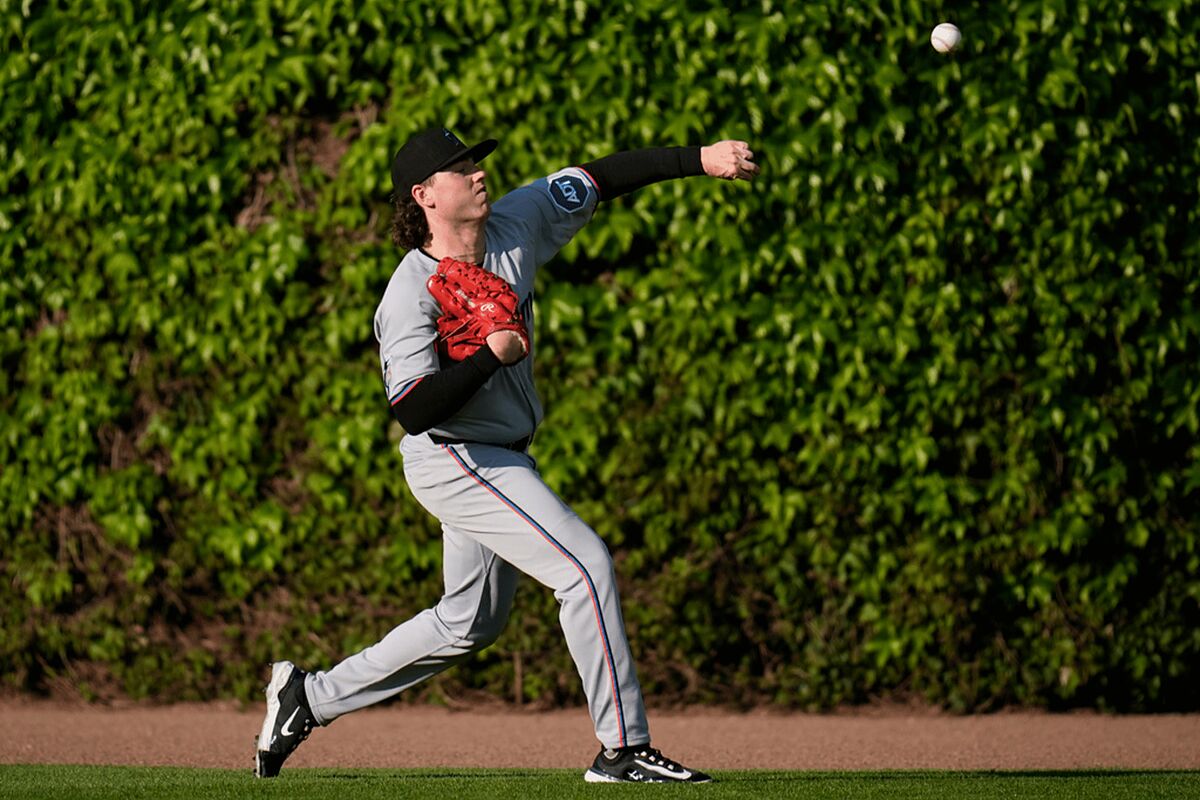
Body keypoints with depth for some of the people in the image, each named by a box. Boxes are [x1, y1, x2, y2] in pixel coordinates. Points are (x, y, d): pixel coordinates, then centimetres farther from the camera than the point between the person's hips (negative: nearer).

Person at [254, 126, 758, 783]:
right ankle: (623, 749, -12)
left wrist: (699, 159, -6)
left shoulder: (515, 225, -3)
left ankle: (310, 696, 27)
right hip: (453, 462, -9)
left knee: (470, 622, 18)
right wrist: (491, 354, -31)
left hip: (495, 461, 9)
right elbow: (414, 411, -29)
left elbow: (598, 180, 0)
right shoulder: (411, 296, -23)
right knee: (585, 564, -16)